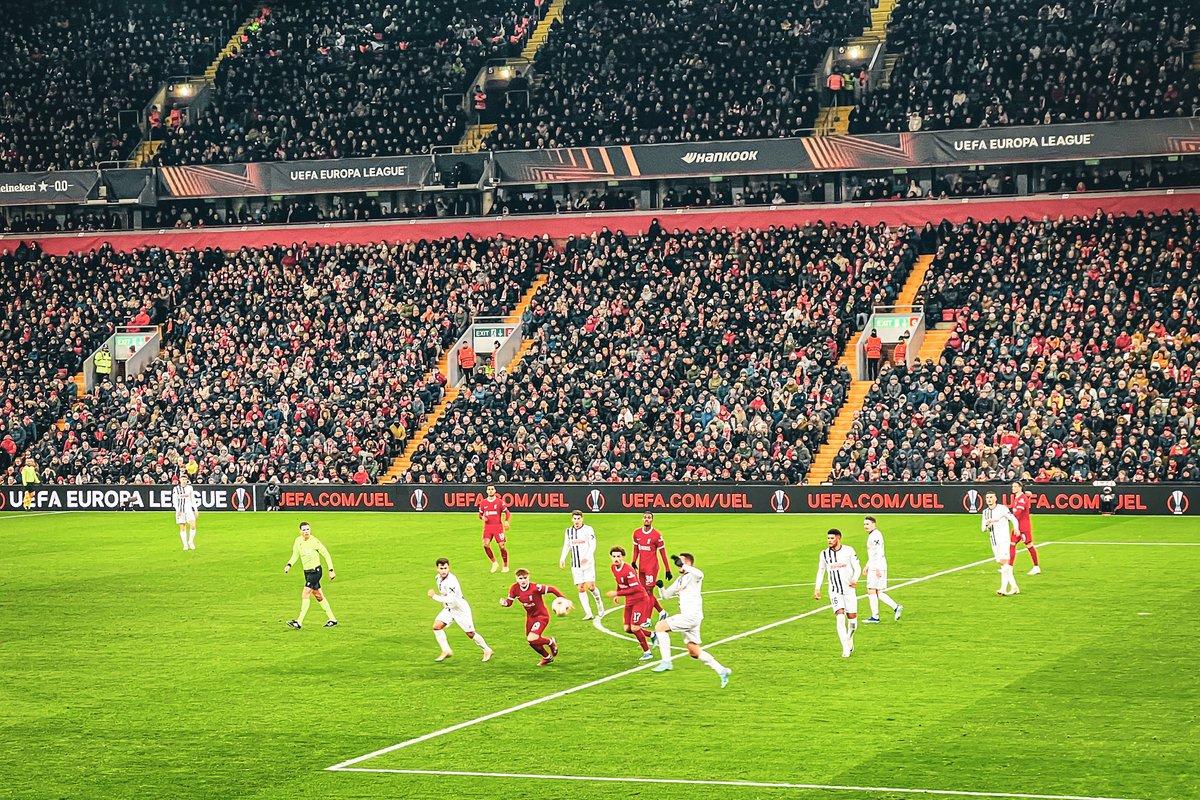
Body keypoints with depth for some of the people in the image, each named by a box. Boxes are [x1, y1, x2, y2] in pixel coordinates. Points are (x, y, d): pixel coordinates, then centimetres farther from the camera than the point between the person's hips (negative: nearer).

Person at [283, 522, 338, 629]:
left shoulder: (314, 542, -16)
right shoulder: (298, 541, 2)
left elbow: (326, 555, -8)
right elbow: (295, 555, 10)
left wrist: (331, 570, -8)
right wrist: (289, 565, -9)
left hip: (315, 571, -7)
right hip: (307, 572, 7)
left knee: (305, 595, -13)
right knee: (318, 596, 13)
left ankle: (299, 622, -13)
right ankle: (332, 619, 23)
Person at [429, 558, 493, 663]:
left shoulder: (451, 581, -32)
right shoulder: (439, 577, -5)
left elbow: (450, 599, -39)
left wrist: (434, 596, -32)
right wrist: (444, 602, 12)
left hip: (461, 610, -7)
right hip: (449, 608, 7)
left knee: (470, 634, 2)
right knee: (436, 626, -10)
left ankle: (487, 650, 23)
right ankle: (446, 651, 0)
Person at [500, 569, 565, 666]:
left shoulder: (535, 588, -28)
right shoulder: (514, 588, -13)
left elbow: (551, 589, -19)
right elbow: (509, 602, -4)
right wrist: (504, 602, -28)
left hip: (542, 616, -6)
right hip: (530, 617, 6)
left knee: (532, 639, -23)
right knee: (531, 642, 14)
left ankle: (551, 642, 9)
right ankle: (547, 657, 42)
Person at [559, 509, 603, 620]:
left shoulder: (588, 529, -3)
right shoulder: (568, 531, 10)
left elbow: (593, 545, -9)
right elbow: (566, 546, 19)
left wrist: (587, 557, -24)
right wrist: (562, 559, 4)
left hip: (588, 562, -4)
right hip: (575, 564, 4)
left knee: (590, 586, -14)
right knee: (580, 589, -2)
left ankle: (598, 601, 17)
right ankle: (588, 613, 1)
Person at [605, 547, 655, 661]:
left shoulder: (628, 570, -25)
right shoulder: (614, 567, 1)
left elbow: (635, 589, -27)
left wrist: (617, 593, -26)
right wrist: (617, 594, 5)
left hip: (640, 599, -9)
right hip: (629, 602, 9)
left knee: (635, 628, -12)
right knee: (627, 629, 6)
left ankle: (647, 652, 5)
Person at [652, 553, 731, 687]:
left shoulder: (693, 576, -6)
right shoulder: (680, 580, 22)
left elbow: (700, 574, -32)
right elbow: (666, 595, 25)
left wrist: (682, 565, -35)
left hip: (692, 615, -10)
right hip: (686, 617, 10)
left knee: (660, 627, -14)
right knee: (694, 652, 11)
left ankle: (666, 661, -16)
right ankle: (722, 671, 15)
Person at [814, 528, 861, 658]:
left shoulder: (848, 551, -5)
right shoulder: (824, 554, 2)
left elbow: (857, 568, -3)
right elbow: (821, 571, 13)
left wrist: (855, 579, -23)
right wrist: (817, 588, 5)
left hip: (849, 590, 0)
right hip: (834, 592, 0)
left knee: (852, 619, 3)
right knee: (840, 618, -16)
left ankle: (850, 641, 33)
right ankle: (845, 649, -15)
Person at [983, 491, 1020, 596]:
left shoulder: (1002, 508, -5)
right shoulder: (985, 512, 11)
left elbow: (1013, 519, -1)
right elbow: (983, 529, 12)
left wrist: (1016, 528, -17)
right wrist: (986, 524, -9)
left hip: (1003, 539, -7)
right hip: (994, 542, 7)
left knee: (1004, 562, -18)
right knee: (1002, 564, 7)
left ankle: (1003, 589, -25)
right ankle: (1014, 587, 15)